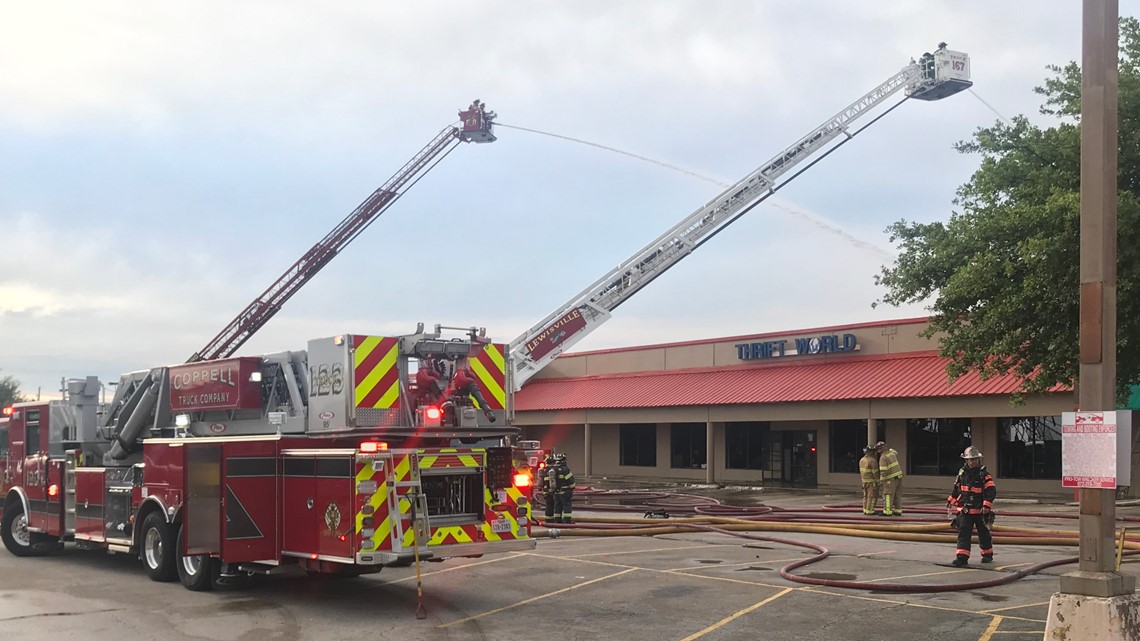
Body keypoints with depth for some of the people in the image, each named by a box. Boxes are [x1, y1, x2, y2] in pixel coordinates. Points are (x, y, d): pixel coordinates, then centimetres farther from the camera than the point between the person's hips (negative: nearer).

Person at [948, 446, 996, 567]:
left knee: (984, 534, 12)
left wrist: (986, 506, -21)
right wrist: (952, 501, 24)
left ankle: (987, 555, 29)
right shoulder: (962, 473, 5)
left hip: (980, 511, -3)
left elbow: (991, 491, -14)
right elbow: (956, 489, 19)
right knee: (963, 533, -6)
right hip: (965, 510, 3)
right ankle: (962, 557, -9)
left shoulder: (984, 475, -9)